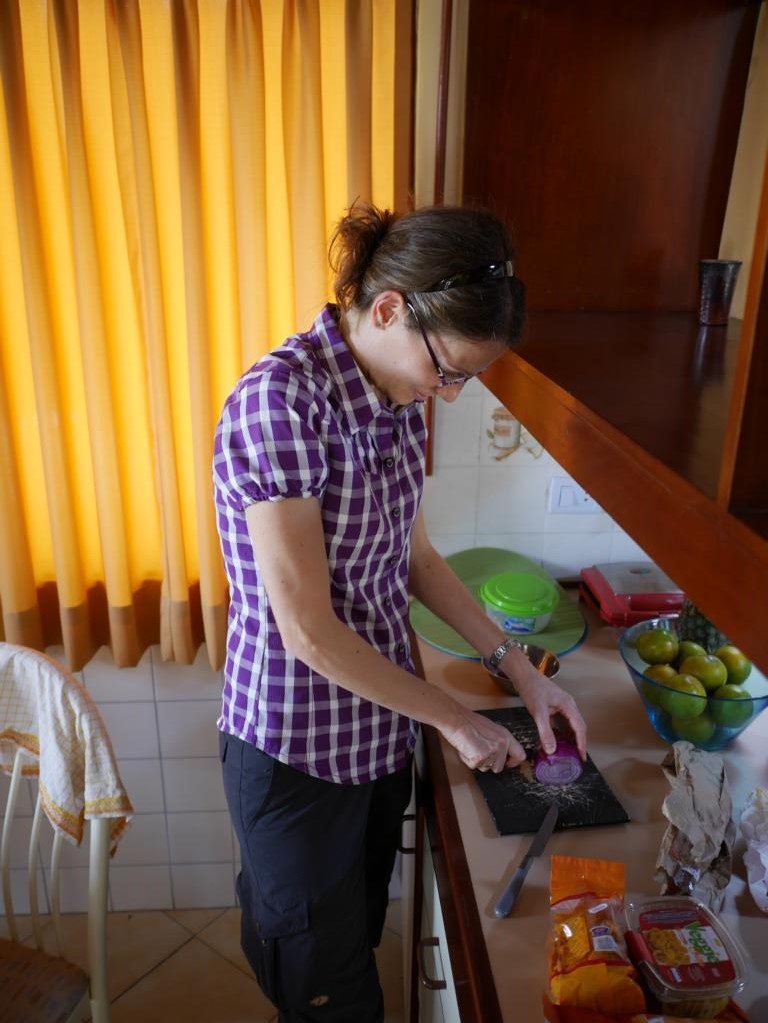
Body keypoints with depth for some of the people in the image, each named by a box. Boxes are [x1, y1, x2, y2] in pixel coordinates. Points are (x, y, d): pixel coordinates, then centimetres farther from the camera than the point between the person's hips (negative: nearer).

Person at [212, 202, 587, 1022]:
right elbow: (309, 631, -26)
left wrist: (517, 666, 5)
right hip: (297, 751, -7)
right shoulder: (280, 402, -27)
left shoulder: (397, 394, -2)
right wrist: (455, 720, -14)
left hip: (381, 729, 7)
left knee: (359, 933, 28)